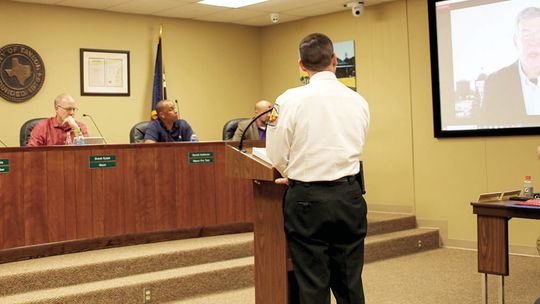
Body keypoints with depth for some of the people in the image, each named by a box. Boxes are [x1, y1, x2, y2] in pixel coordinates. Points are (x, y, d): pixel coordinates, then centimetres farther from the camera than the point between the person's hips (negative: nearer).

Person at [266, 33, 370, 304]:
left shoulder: (290, 100, -9)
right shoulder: (358, 101, 2)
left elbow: (276, 155, -4)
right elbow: (355, 150, 11)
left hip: (306, 200, -3)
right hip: (348, 197, 3)